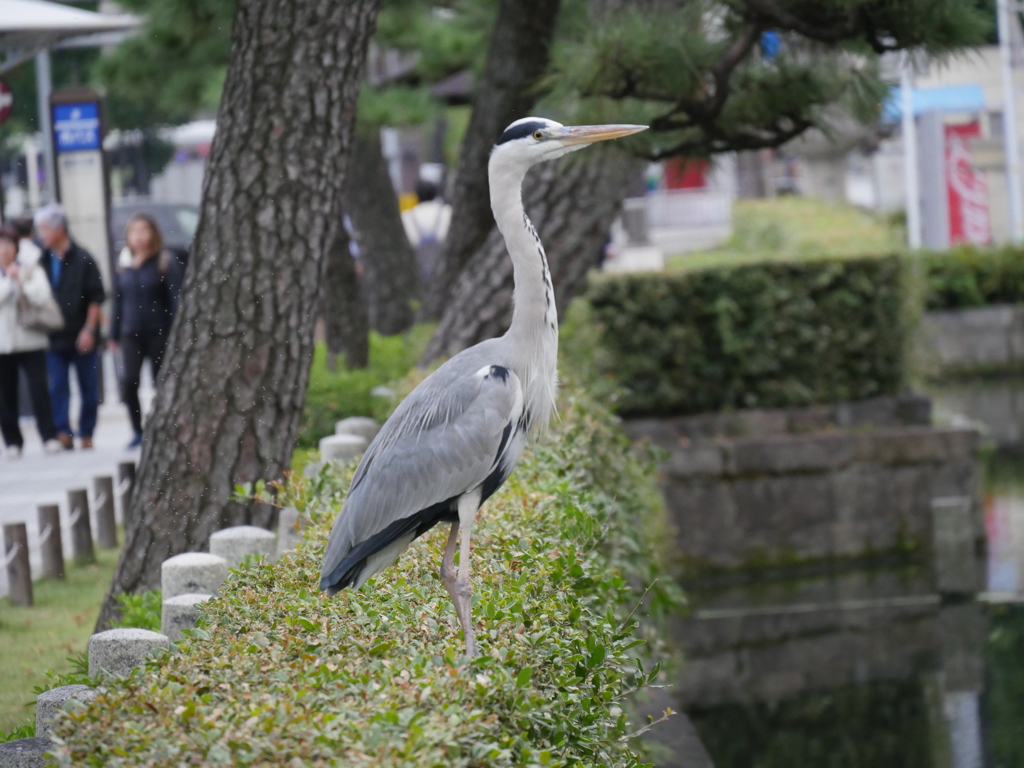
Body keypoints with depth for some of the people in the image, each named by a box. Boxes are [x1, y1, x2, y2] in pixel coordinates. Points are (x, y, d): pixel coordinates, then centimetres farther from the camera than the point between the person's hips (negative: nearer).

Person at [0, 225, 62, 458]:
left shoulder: (30, 267, 4)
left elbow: (42, 296, -10)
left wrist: (21, 281, -13)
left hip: (30, 340, -1)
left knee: (39, 387, -10)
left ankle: (49, 437, -6)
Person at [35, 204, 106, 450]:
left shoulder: (82, 259, -6)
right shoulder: (43, 262, 7)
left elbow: (96, 298, -6)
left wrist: (89, 330, -12)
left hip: (81, 337, -3)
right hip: (54, 337, 3)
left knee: (89, 388, 5)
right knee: (57, 387, -6)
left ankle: (86, 433, 13)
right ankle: (63, 432, -8)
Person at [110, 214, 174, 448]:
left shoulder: (163, 262, -3)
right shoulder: (124, 264, 8)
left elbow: (173, 298, -5)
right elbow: (118, 300, 13)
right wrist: (114, 335, 13)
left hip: (159, 332, -2)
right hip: (131, 332, 2)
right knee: (129, 381, -11)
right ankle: (138, 431, 1)